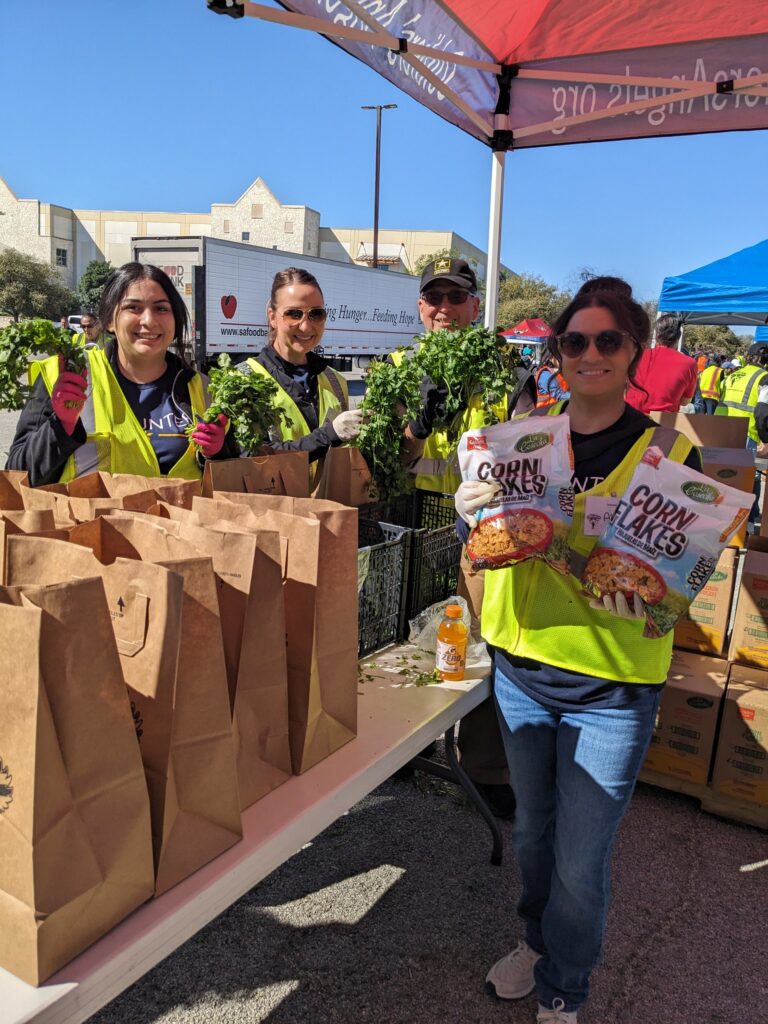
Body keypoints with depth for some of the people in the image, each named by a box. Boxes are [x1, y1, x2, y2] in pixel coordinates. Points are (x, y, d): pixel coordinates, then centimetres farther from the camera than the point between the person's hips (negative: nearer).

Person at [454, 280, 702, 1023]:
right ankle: (539, 939, 52)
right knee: (532, 829, 23)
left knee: (580, 861, 9)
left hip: (611, 689, -3)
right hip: (521, 666, 4)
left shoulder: (668, 452, -8)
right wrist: (469, 510, -18)